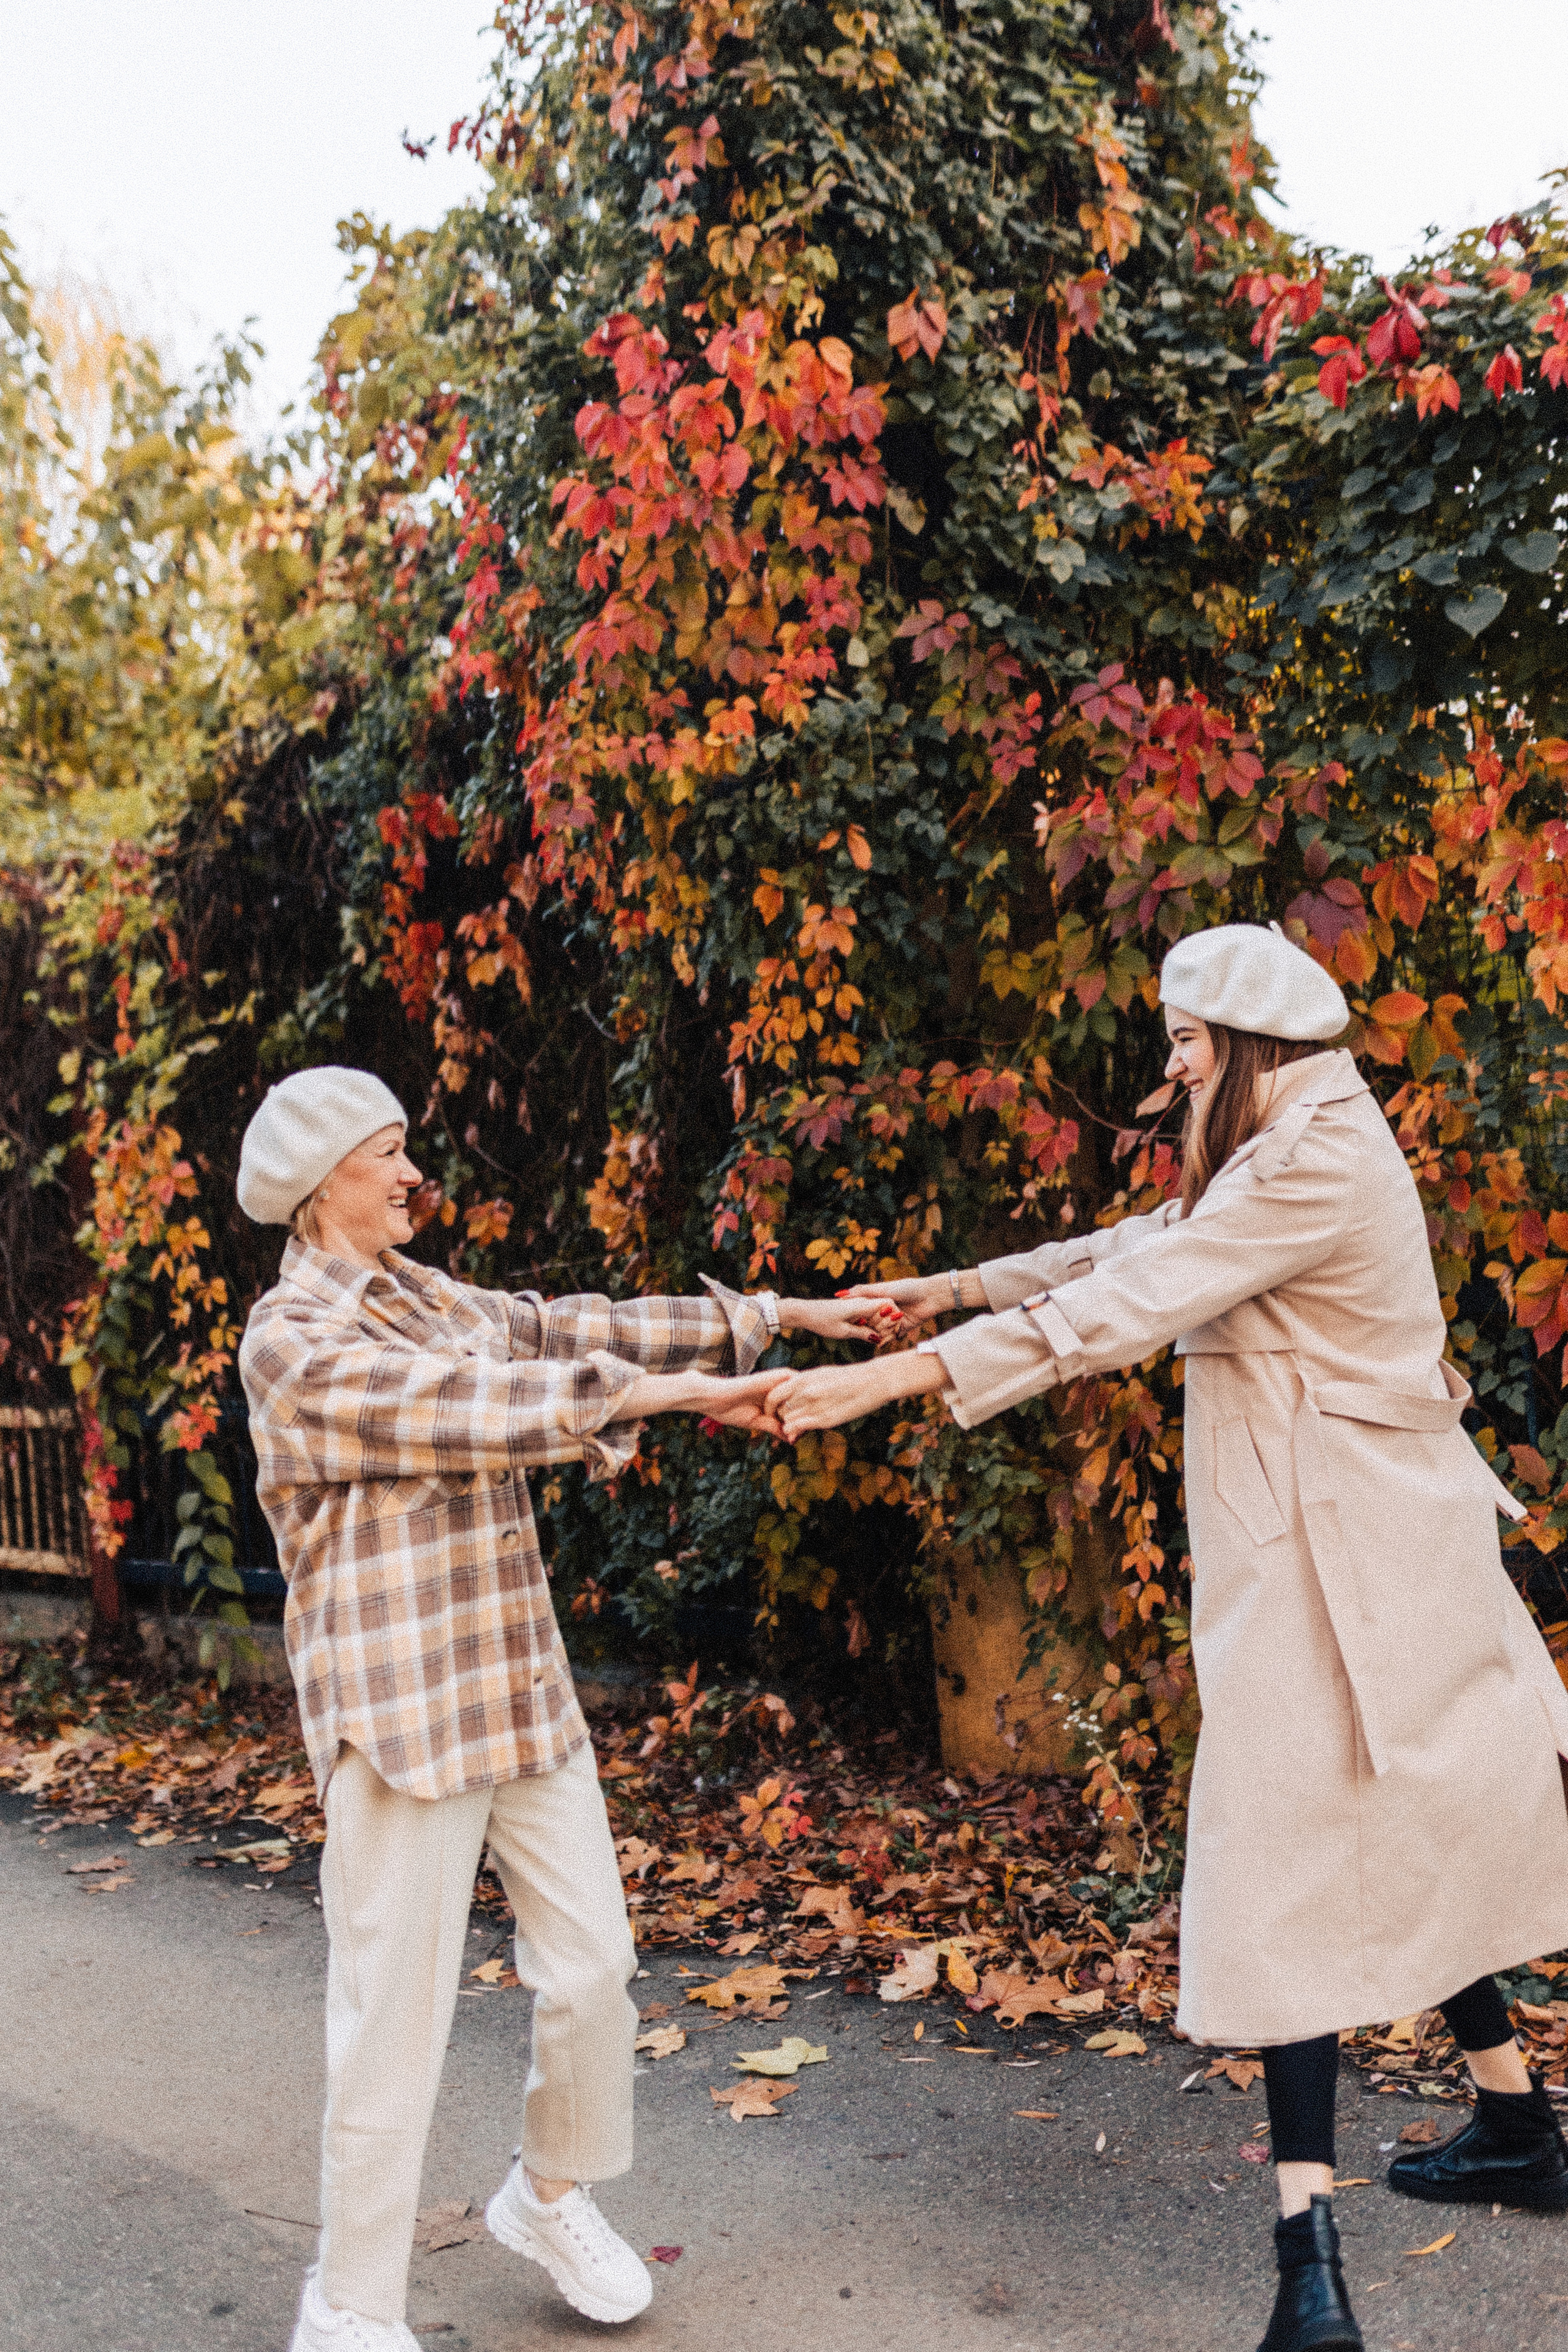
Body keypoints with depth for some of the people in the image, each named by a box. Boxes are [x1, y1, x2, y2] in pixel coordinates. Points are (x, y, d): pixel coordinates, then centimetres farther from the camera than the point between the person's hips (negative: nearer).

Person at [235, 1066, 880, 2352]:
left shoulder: (425, 1297, 12)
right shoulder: (295, 1342, -12)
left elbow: (567, 1329, 9)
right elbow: (468, 1407, -23)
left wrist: (779, 1315, 4)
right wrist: (672, 1391, -26)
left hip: (525, 1691, 8)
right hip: (401, 1713, -8)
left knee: (593, 1964, 12)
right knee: (398, 2007, -1)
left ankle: (552, 2195, 36)